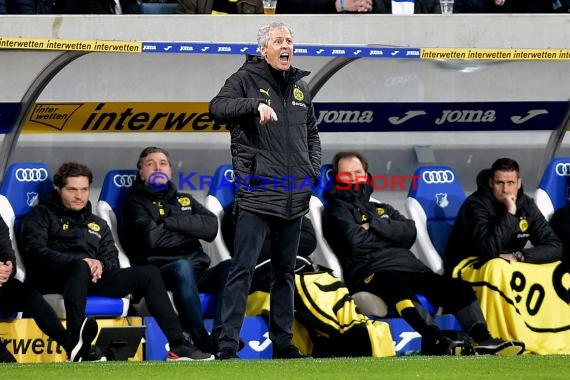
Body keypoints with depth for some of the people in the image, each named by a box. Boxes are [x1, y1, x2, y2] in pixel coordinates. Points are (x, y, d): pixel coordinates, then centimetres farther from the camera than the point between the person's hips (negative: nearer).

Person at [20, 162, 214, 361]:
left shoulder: (98, 225, 30)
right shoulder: (42, 214, 14)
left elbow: (112, 260, 19)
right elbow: (35, 251, -4)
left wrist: (101, 265, -8)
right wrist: (81, 262, -16)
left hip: (93, 279, 5)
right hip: (52, 280, -5)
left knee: (149, 273, -10)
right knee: (80, 268, -41)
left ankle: (178, 346, -18)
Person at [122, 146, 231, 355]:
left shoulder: (185, 200, 28)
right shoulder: (136, 203, 14)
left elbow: (211, 227, 7)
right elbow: (150, 238, -7)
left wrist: (171, 222, -1)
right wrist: (189, 228, 5)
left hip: (197, 274, 5)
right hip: (159, 273, -5)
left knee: (230, 266, -26)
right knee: (183, 267, -39)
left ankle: (221, 334, -41)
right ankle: (200, 339, -40)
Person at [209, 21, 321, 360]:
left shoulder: (301, 87, 15)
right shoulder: (246, 79, -3)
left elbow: (312, 134, 24)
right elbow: (218, 107, -20)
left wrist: (314, 170, 10)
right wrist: (254, 104, -34)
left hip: (294, 197, 6)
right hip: (257, 192, -6)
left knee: (285, 271, 13)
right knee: (243, 270, -10)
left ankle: (282, 342, 21)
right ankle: (228, 344, -10)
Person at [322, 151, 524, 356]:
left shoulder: (382, 209, 31)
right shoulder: (337, 210, 13)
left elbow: (409, 232, 11)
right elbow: (355, 241, -8)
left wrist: (374, 224, -1)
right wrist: (391, 234, 7)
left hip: (409, 266, 7)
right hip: (371, 272, -7)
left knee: (458, 289, -12)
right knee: (398, 285, -40)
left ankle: (484, 341, -26)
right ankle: (438, 342, -57)